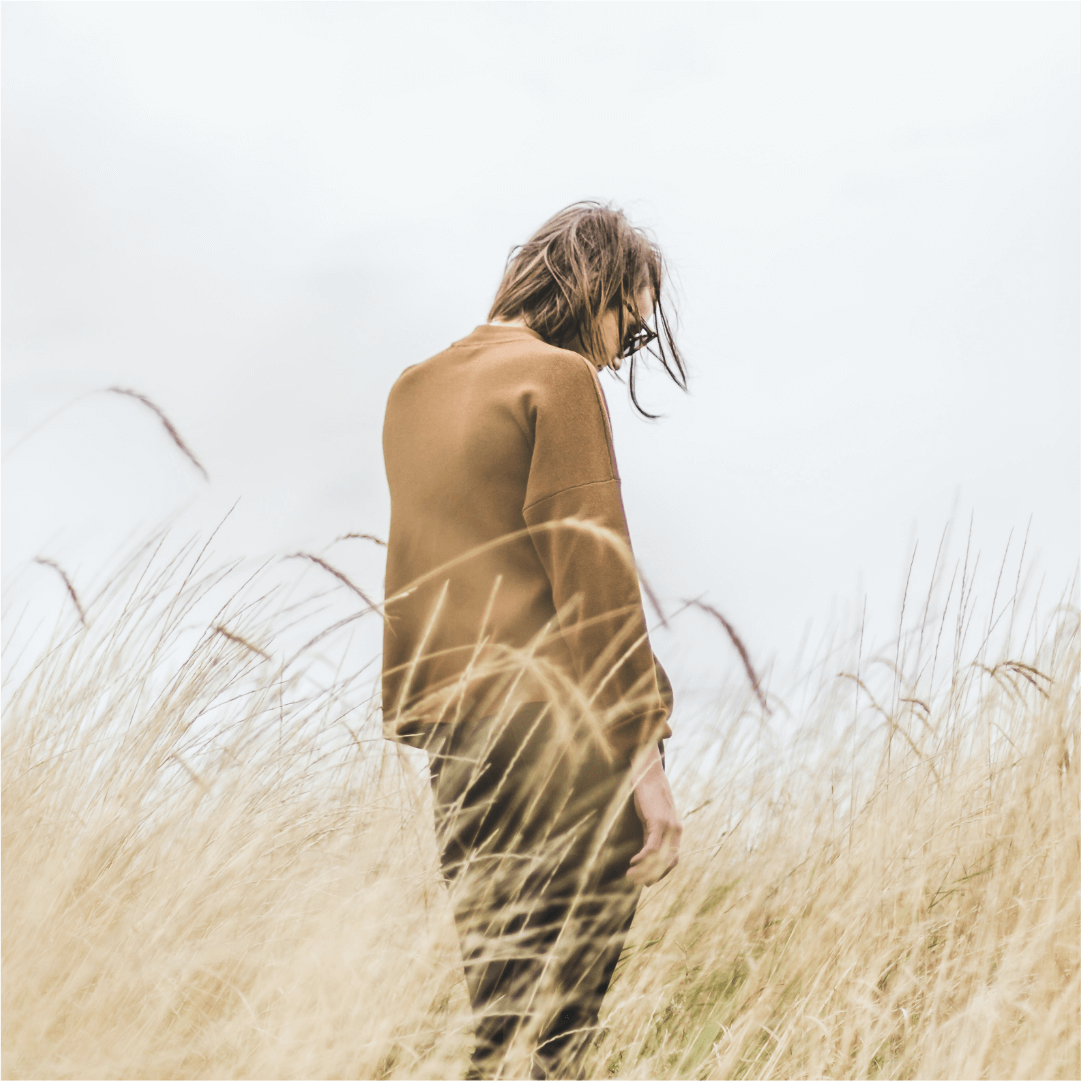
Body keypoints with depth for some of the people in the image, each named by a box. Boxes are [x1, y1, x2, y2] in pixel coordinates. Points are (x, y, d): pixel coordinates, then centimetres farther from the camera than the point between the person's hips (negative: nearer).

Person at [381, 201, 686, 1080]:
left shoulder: (414, 389, 17)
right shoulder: (559, 378, -7)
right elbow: (593, 573, -13)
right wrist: (644, 751, -13)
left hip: (453, 730, 8)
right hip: (559, 735, -7)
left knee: (494, 1003, 14)